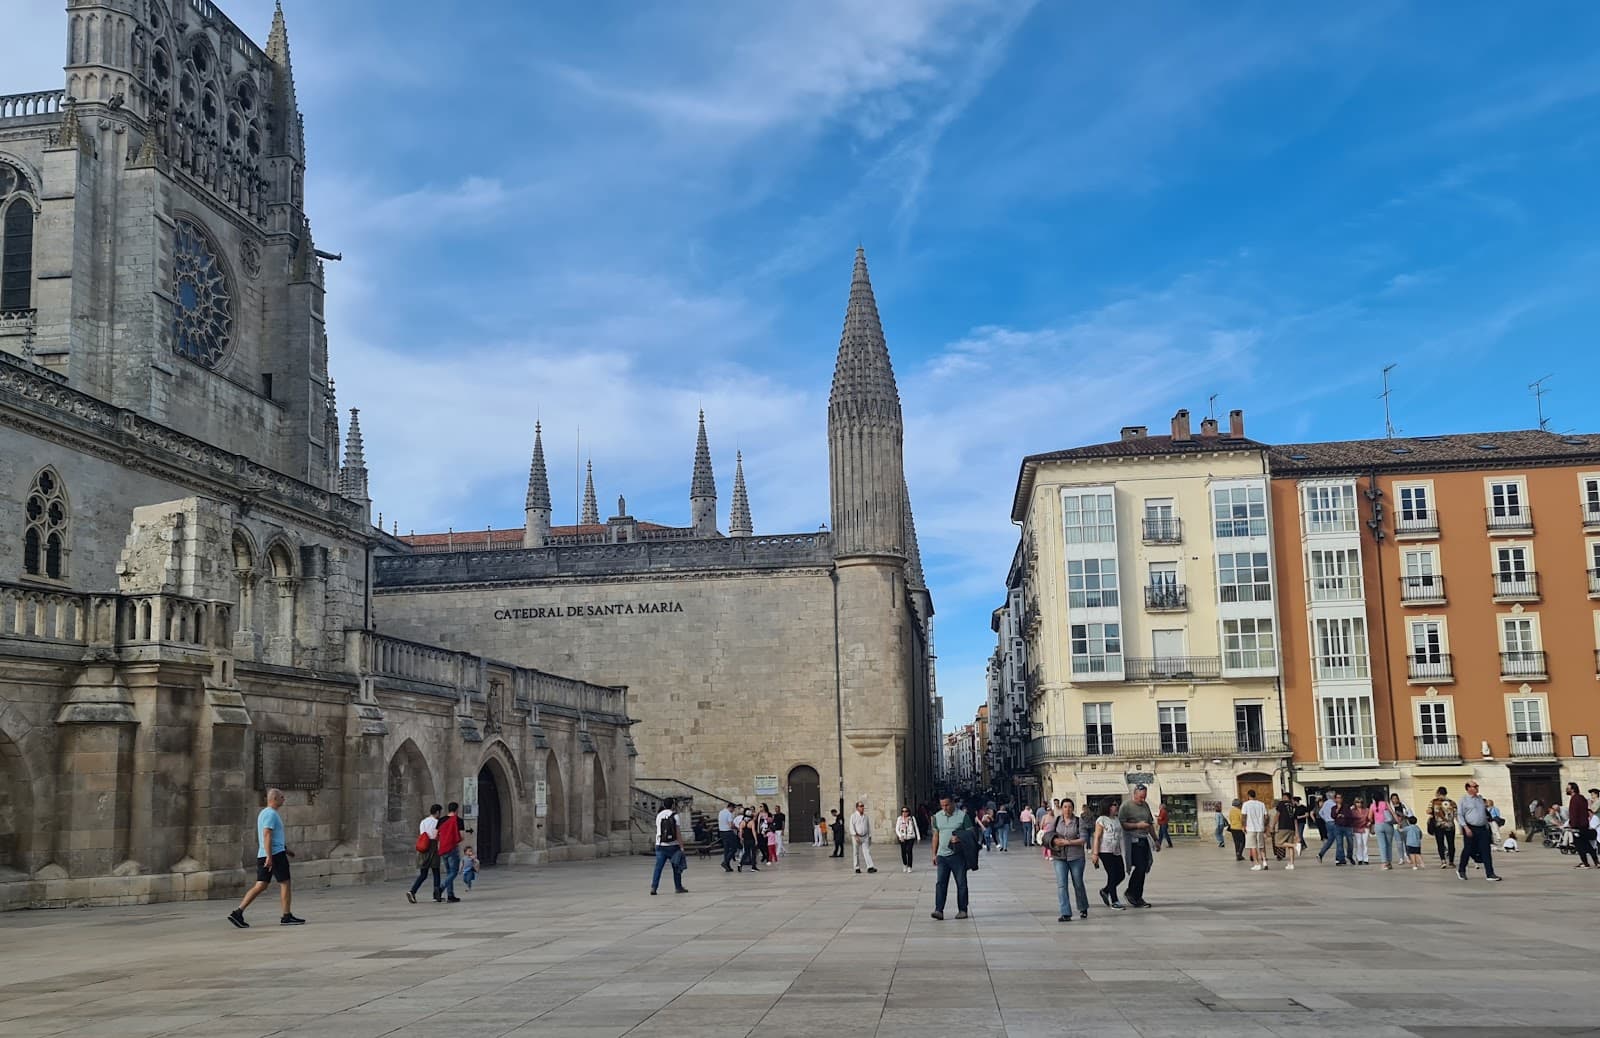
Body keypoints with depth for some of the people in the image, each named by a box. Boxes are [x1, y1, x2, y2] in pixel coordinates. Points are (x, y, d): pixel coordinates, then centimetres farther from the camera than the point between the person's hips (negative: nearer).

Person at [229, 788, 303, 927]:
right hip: (275, 854, -9)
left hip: (263, 855, 9)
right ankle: (286, 917, 3)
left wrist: (285, 849, 32)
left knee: (260, 886, 6)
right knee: (285, 884, -1)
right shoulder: (271, 814, -12)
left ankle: (238, 913, -2)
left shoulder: (263, 813, 20)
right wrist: (270, 857, -25)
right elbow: (267, 835, -21)